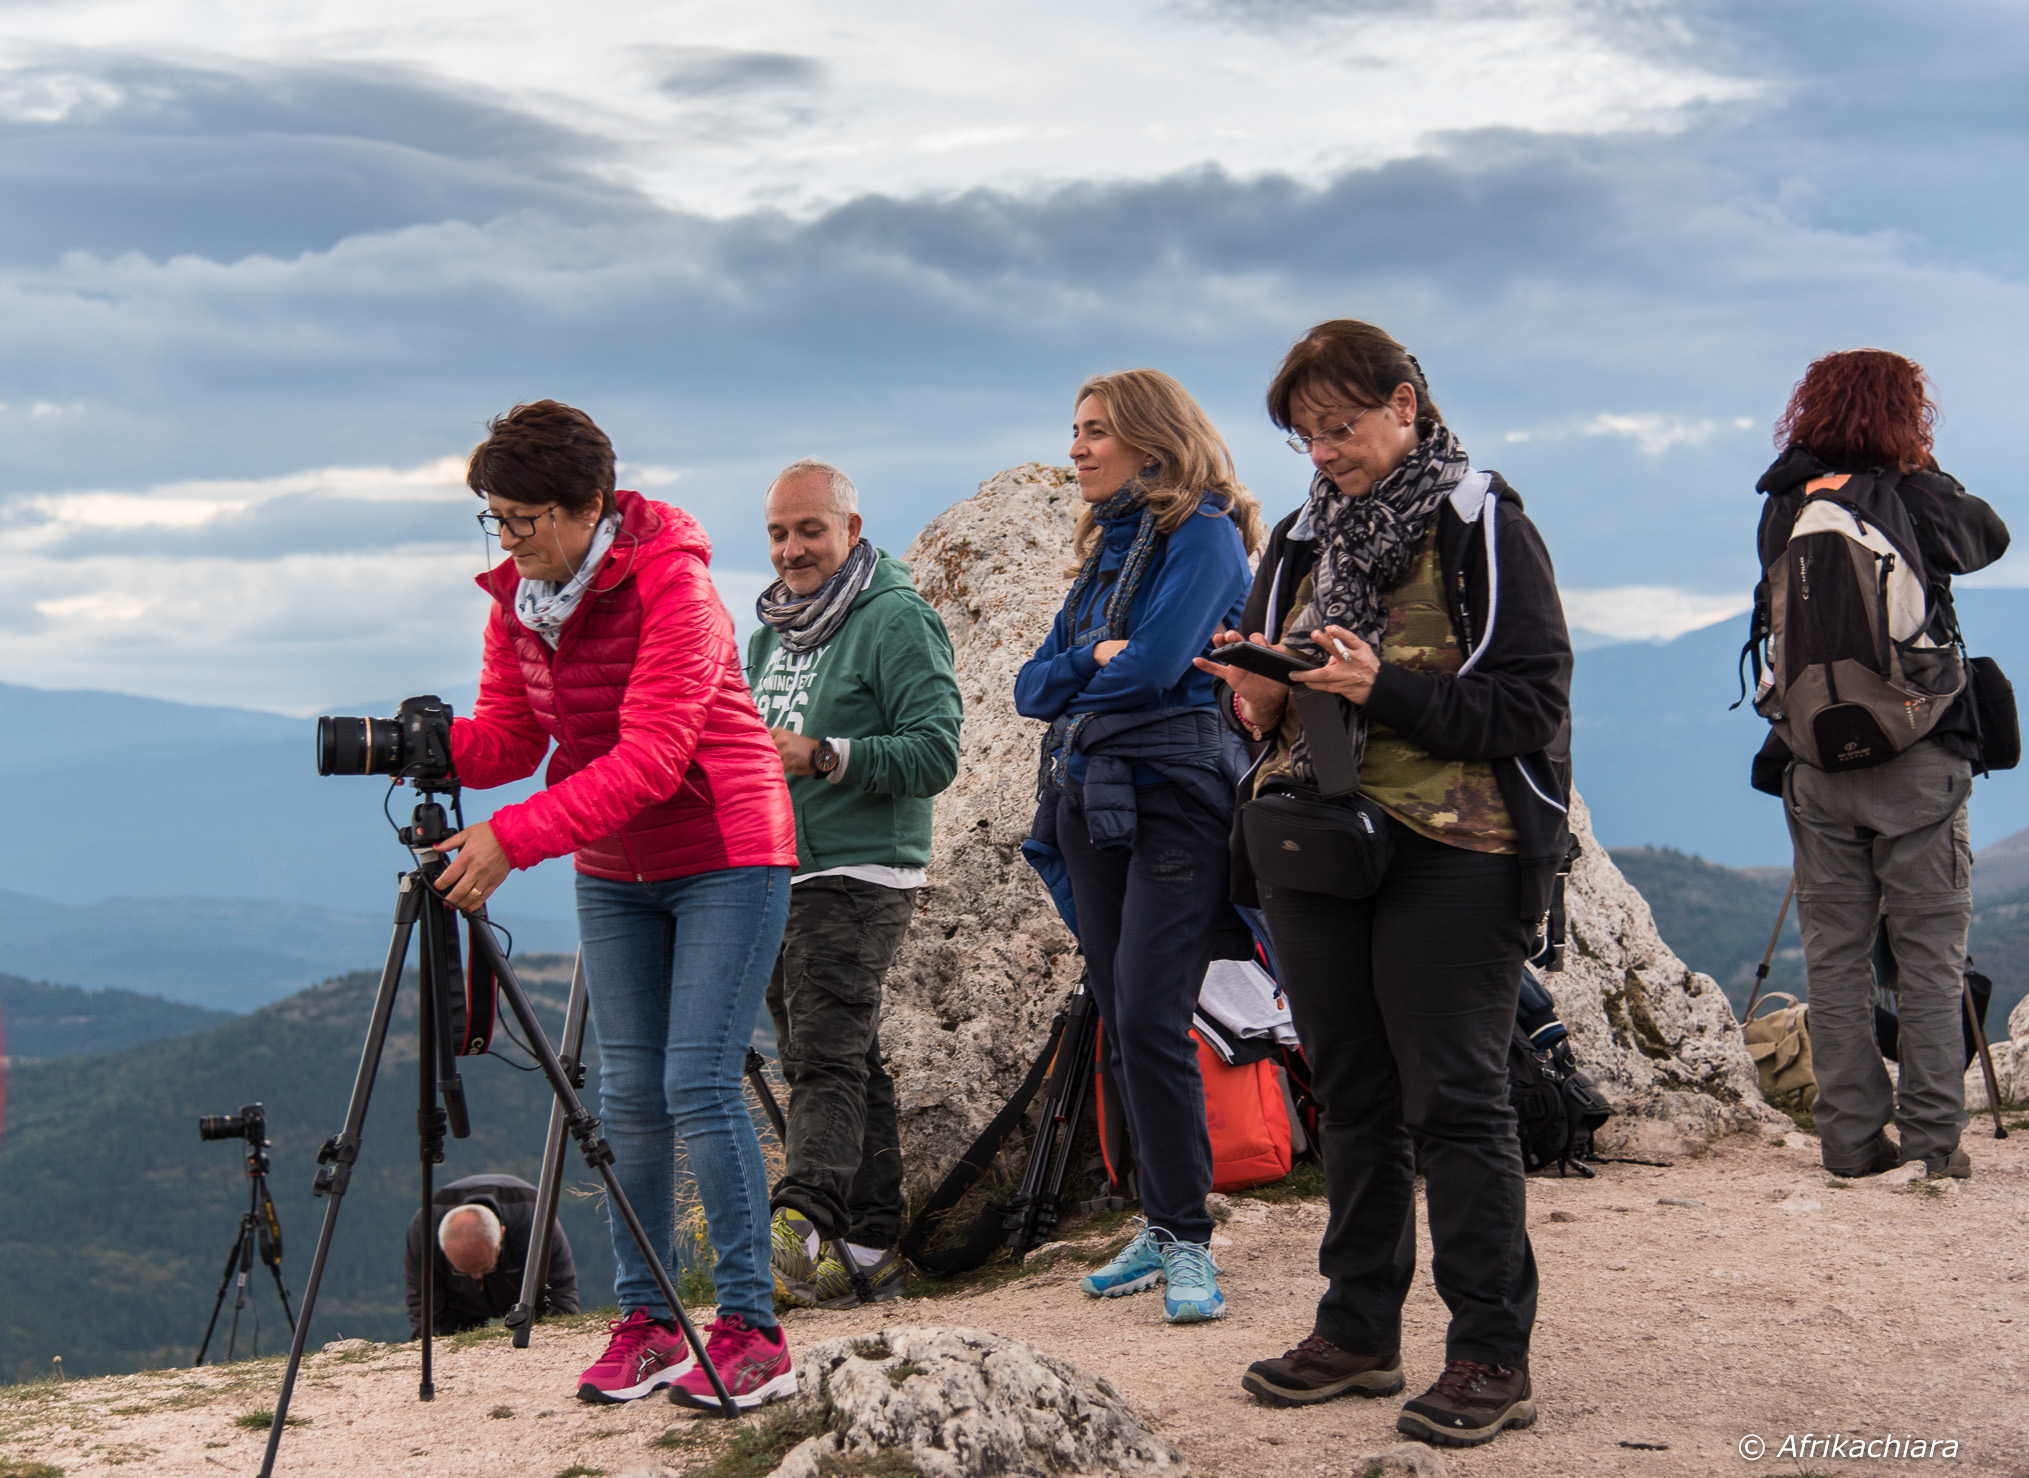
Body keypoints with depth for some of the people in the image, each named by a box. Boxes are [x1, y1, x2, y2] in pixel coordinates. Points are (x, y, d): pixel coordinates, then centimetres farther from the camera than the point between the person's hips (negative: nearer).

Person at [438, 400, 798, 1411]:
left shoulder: (672, 583, -22)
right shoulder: (517, 598, 0)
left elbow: (648, 761, -29)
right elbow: (509, 738, 2)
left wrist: (513, 839, -36)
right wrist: (434, 744, -21)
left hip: (725, 857, -7)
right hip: (613, 873, 7)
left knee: (698, 1085, -13)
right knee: (629, 1094, 3)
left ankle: (752, 1332, -7)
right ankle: (645, 1321, 10)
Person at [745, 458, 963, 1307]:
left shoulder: (897, 620, -8)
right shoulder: (770, 631, 18)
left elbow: (935, 752, -17)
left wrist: (826, 756, -27)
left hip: (857, 875, -8)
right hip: (773, 877, 8)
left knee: (825, 1056, -20)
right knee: (851, 1065, 9)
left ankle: (802, 1223, -31)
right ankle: (870, 1252, 12)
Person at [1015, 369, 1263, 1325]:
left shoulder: (1203, 534, -5)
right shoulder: (1104, 546, 20)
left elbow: (1154, 666, -17)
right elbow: (1031, 686, 13)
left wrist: (1067, 681, 0)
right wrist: (1092, 661, -7)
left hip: (1176, 799, -8)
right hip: (1091, 804, 8)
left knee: (1150, 1019, -14)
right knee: (1119, 1022, 8)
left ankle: (1188, 1242, -7)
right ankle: (1159, 1228, 15)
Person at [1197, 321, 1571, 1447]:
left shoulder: (1480, 528, -6)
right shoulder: (1301, 539, 14)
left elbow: (1533, 703, -12)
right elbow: (1259, 684, 22)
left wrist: (1385, 691, -21)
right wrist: (1261, 700, -2)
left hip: (1450, 856, -6)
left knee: (1454, 1101, -5)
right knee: (1350, 1095, 12)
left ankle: (1493, 1356, 2)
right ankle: (1359, 1332, 22)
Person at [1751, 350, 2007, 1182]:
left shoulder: (1783, 511, 3)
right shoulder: (1916, 501, -5)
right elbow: (1990, 537, 12)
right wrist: (1924, 469, 20)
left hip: (1815, 762, 3)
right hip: (1917, 756, -3)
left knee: (1834, 957, 7)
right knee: (1929, 957, 4)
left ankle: (1850, 1137, 8)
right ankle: (1932, 1139, 3)